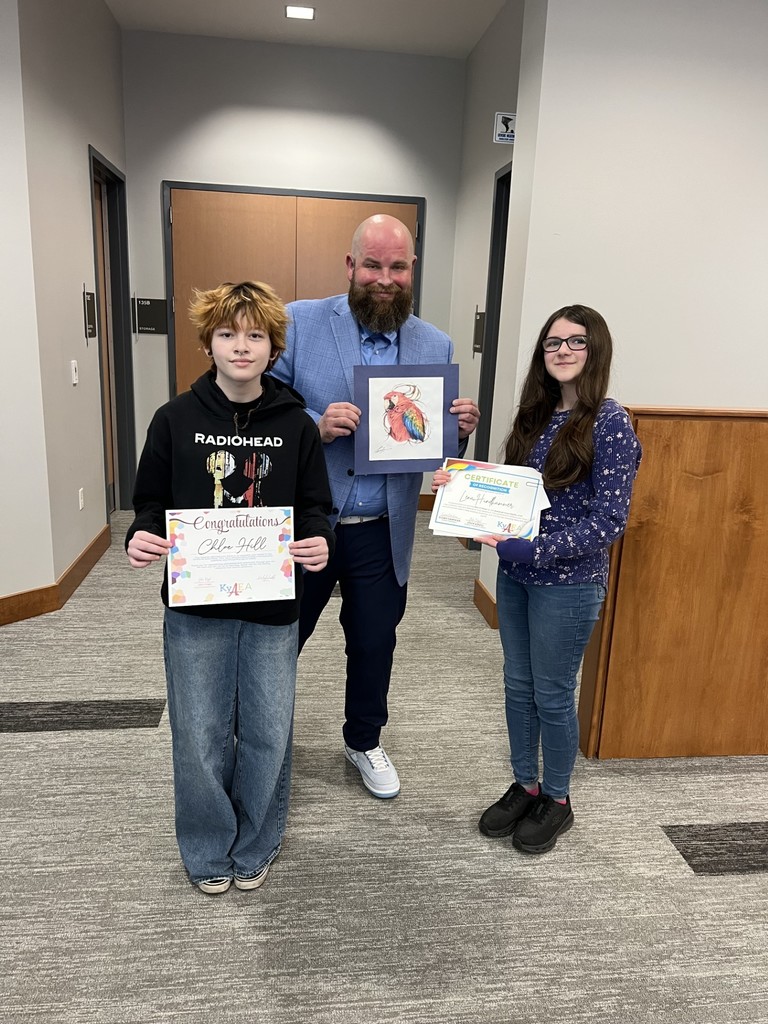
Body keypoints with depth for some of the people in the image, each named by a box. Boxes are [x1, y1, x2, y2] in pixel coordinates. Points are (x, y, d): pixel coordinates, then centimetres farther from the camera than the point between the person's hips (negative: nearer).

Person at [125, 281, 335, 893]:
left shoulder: (296, 425, -2)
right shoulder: (176, 419, -2)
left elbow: (315, 508, 4)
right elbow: (152, 502, 5)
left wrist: (318, 542, -17)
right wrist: (141, 538, -16)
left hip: (274, 610, 1)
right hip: (195, 609, 0)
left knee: (268, 735, 12)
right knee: (200, 737, 10)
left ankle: (256, 846, 38)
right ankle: (208, 850, 37)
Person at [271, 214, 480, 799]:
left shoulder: (436, 346, 2)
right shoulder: (298, 323, -8)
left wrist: (461, 429, -15)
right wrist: (315, 425, -26)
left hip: (382, 535, 3)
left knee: (374, 647, 19)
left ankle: (364, 741, 46)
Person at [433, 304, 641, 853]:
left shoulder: (610, 424, -15)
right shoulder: (536, 414, 5)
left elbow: (608, 521, -18)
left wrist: (530, 550, -24)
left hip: (568, 582, -6)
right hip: (515, 573, 6)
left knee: (552, 694, 9)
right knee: (518, 685, 17)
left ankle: (556, 800, 32)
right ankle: (524, 786, 37)